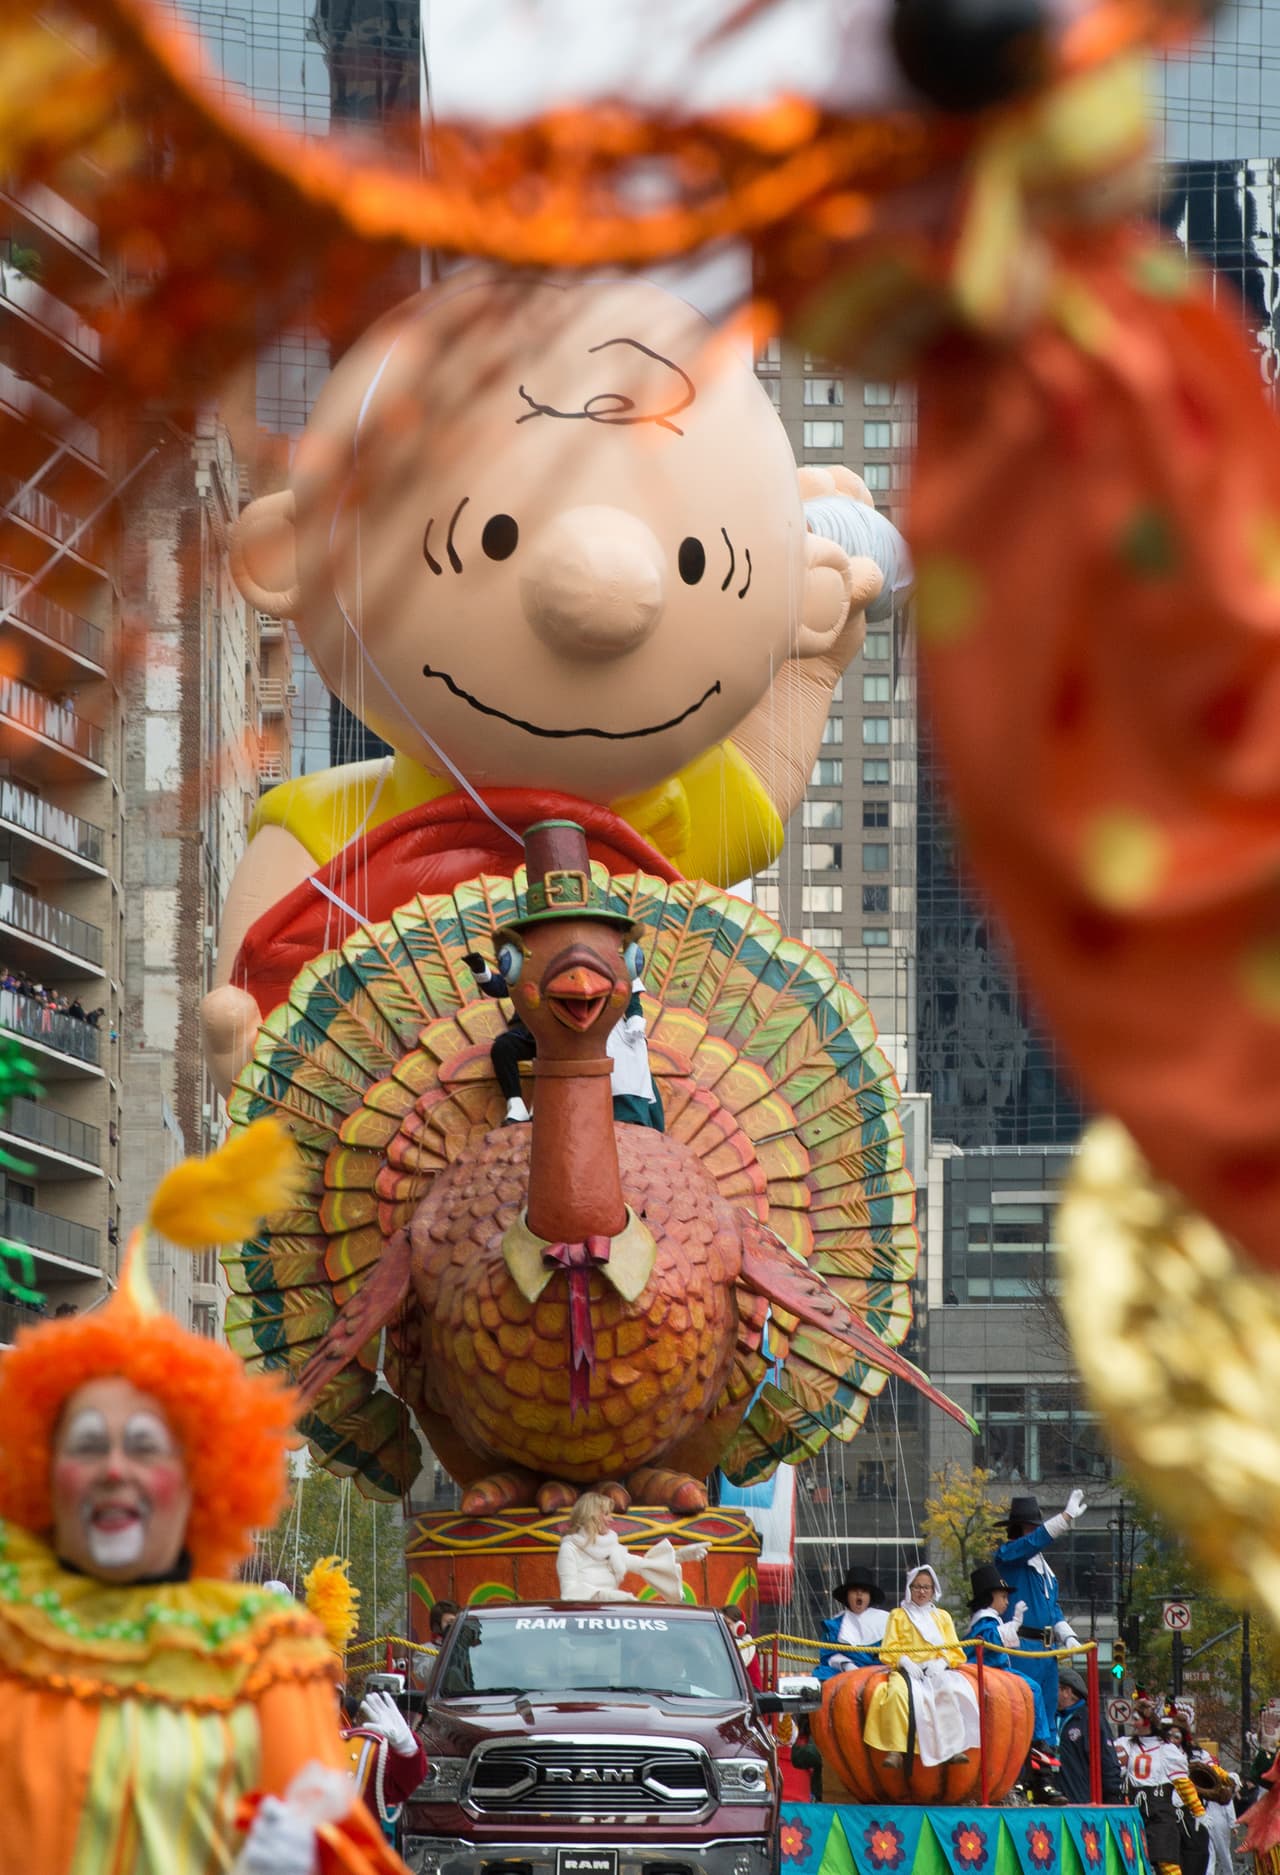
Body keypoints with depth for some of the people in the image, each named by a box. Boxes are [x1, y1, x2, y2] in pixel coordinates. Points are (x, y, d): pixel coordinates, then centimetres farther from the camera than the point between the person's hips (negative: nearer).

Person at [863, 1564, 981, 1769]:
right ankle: (895, 1750, -41)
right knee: (899, 1692, -37)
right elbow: (889, 1649, 8)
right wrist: (904, 1661, -12)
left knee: (954, 1690, -34)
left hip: (937, 1669, 1)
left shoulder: (942, 1617, 24)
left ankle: (953, 1747, -34)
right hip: (908, 1670, -1)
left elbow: (954, 1650, 13)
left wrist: (941, 1662, -9)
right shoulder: (899, 1615, 19)